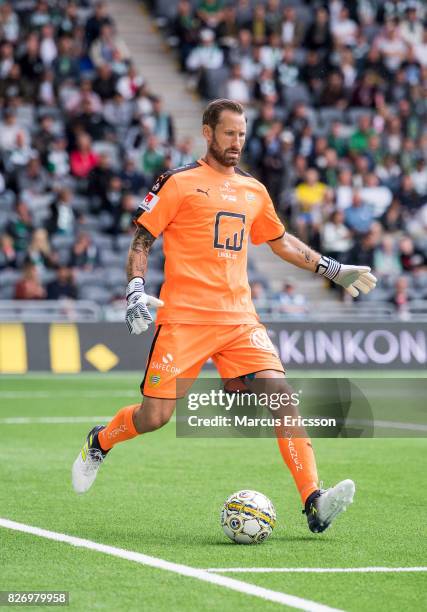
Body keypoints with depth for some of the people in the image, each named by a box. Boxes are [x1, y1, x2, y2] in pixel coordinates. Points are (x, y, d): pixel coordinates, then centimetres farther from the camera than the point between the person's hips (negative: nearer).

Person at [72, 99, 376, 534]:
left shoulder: (254, 191, 16)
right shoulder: (180, 182, 0)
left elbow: (281, 241, 31)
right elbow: (141, 240, 1)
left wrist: (333, 270, 27)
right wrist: (135, 290, -14)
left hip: (239, 318, 4)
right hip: (184, 319, -4)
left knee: (280, 393, -15)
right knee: (155, 415, -5)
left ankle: (314, 504, -19)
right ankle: (99, 442, 29)